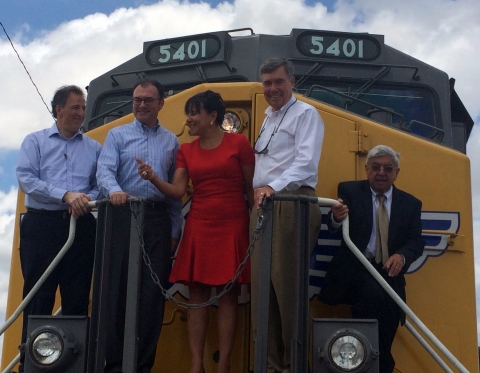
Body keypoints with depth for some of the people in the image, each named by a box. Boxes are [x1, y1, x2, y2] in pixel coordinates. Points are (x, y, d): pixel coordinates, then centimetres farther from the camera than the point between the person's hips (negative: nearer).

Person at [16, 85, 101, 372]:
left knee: (77, 297, 4)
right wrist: (66, 195, -16)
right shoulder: (35, 141, 8)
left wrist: (86, 201, -14)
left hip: (81, 227, 2)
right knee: (38, 296, -1)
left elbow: (101, 185, 8)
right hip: (41, 225, -2)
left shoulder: (94, 148, 14)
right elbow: (26, 179, -6)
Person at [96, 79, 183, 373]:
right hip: (125, 215, -2)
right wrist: (115, 190, -29)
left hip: (159, 219, 2)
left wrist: (175, 231, 8)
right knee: (119, 287, -2)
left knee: (154, 290, 0)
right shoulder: (118, 135, 10)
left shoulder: (171, 141, 16)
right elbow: (105, 170, -6)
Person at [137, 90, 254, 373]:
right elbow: (178, 191, 1)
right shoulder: (186, 151, 10)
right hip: (198, 226, 4)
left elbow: (251, 188, 2)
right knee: (197, 295, 2)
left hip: (232, 226, -3)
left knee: (227, 295, 0)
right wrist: (153, 178, -16)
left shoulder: (239, 143, 0)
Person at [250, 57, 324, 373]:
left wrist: (274, 187, -27)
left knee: (288, 285, -9)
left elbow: (306, 162, -15)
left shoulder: (305, 114, -1)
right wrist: (261, 192, 10)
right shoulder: (269, 118, 25)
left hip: (293, 205, -8)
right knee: (262, 285, 5)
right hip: (264, 206, 8)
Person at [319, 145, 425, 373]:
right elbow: (335, 227, -11)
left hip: (388, 274, 4)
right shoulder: (349, 191, 4)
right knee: (375, 295, -32)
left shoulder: (410, 203, 12)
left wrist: (402, 256, -19)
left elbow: (416, 242, 5)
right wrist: (336, 217, -37)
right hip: (355, 269, -3)